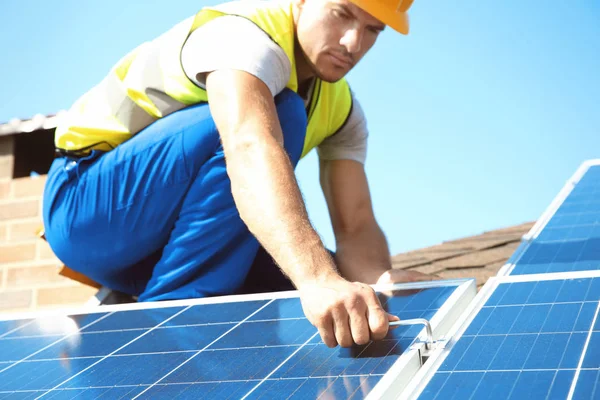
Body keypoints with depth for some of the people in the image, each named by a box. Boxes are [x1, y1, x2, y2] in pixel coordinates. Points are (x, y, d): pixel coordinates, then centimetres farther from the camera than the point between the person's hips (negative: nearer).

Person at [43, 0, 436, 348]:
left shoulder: (342, 109, 2)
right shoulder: (246, 33, -23)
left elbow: (356, 224, -8)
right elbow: (249, 151, -44)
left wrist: (381, 278, -31)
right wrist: (317, 278, -58)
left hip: (169, 250, 8)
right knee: (277, 115, -26)